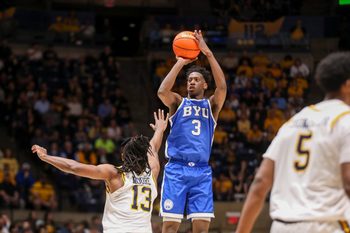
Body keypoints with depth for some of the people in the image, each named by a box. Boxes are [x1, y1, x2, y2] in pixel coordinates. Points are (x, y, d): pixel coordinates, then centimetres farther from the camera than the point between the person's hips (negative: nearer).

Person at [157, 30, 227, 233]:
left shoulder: (211, 105, 13)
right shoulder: (178, 102, 12)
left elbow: (222, 87, -7)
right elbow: (162, 91, -11)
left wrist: (208, 53, -12)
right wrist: (180, 63, -9)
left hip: (201, 171, 1)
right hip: (176, 169, -1)